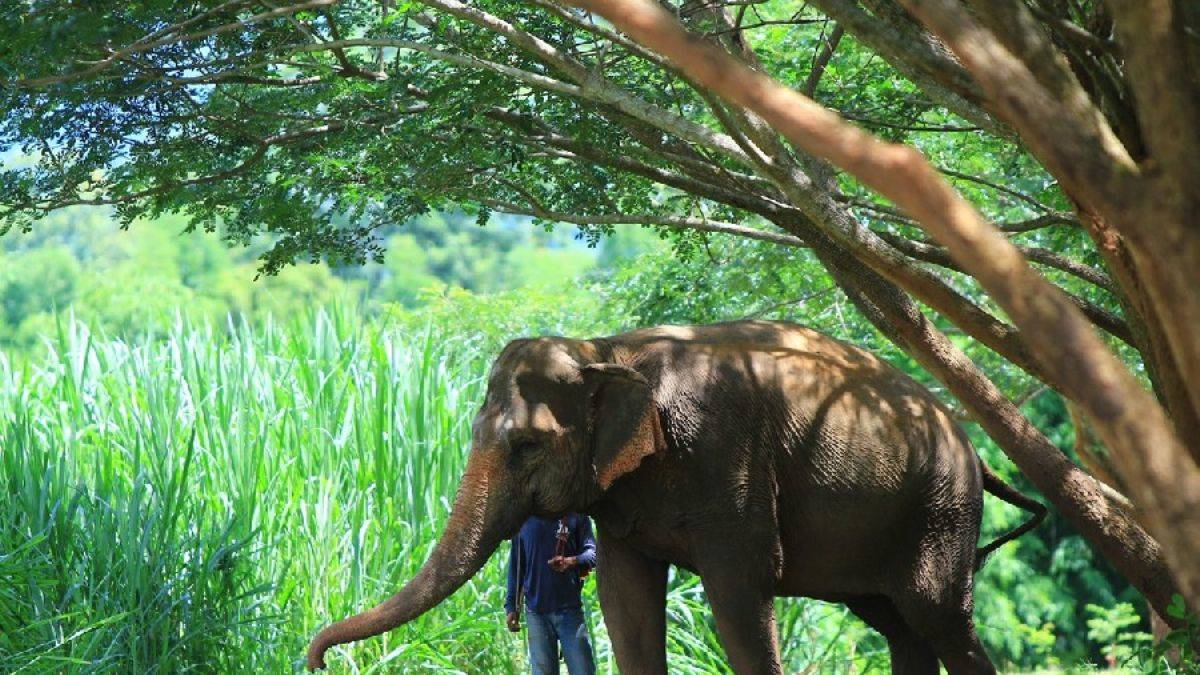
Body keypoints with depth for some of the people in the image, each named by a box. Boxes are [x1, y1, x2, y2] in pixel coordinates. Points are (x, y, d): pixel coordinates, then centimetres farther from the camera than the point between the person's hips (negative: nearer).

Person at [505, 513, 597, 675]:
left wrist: (571, 562, -21)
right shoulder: (523, 522, 12)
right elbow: (515, 566, 14)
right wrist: (511, 607, 8)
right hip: (536, 611, 1)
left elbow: (592, 553, 1)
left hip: (569, 607, -1)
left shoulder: (576, 516, 7)